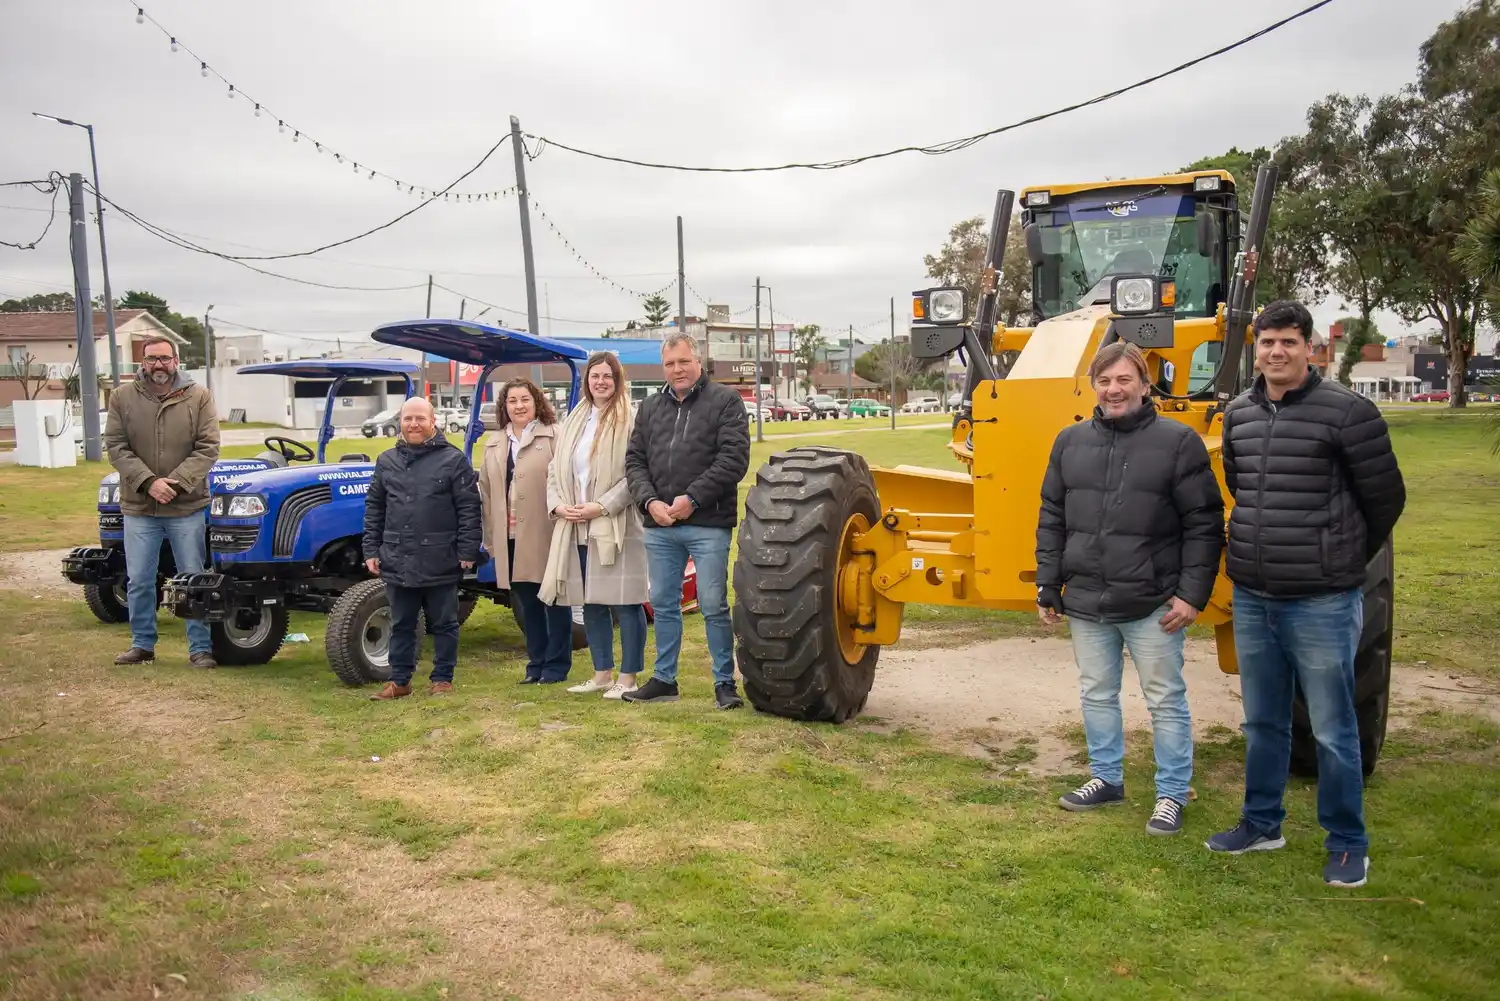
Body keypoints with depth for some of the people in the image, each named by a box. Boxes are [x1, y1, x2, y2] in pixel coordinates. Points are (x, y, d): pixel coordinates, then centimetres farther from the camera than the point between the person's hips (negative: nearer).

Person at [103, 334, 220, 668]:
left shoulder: (198, 397, -1)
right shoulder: (122, 397, 2)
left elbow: (207, 449, -5)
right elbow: (116, 448, -2)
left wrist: (176, 483, -17)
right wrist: (148, 482, -16)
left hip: (187, 507, -1)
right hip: (138, 507, 2)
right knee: (139, 581, 9)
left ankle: (201, 648, 12)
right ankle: (142, 644, 24)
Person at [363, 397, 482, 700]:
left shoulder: (453, 459, -4)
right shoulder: (386, 461, 9)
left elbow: (469, 508, -6)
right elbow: (374, 509, 13)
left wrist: (468, 550, -10)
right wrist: (371, 550, 8)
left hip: (440, 561, -4)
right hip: (397, 560, 4)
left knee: (443, 624, 8)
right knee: (401, 625, 13)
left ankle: (443, 679, 19)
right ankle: (399, 680, 23)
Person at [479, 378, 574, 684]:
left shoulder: (554, 437, -4)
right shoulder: (494, 444, 14)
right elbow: (487, 491, 14)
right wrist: (490, 537, 11)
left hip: (546, 535, -5)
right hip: (510, 539, 6)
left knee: (554, 601, 4)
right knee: (527, 603, 13)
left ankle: (557, 664, 13)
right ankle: (536, 662, 23)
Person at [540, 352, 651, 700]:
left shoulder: (629, 420, -7)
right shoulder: (574, 421, 15)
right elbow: (555, 469, 16)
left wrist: (601, 506, -17)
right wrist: (558, 504, 0)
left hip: (616, 527, -7)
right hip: (576, 528, 7)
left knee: (625, 603, -3)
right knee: (591, 603, 13)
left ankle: (628, 678, 7)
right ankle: (602, 674, 25)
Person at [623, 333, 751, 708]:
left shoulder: (725, 401, -1)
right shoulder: (650, 408, 15)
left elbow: (733, 458, -10)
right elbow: (634, 461, 12)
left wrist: (691, 498, -15)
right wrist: (650, 501, -6)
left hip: (708, 525, -5)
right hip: (659, 525, 5)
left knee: (714, 607, -1)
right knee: (663, 605, 13)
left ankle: (724, 682, 11)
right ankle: (664, 679, 25)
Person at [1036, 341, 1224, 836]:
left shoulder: (1178, 442, -5)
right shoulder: (1071, 442, 7)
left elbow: (1204, 524, -6)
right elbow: (1052, 520, 11)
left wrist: (1193, 593, -11)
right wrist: (1048, 587, 7)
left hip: (1152, 606, -4)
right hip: (1086, 605, 5)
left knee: (1165, 702, 7)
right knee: (1097, 695, 16)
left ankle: (1172, 794, 21)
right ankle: (1106, 778, 34)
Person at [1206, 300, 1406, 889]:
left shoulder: (1346, 412, -10)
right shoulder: (1238, 415, 6)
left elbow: (1386, 499, -2)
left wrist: (1345, 561, 8)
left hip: (1321, 603, -5)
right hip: (1252, 599, 5)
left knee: (1332, 730, 4)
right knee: (1262, 722, 17)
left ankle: (1347, 844, 20)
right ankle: (1262, 824, 32)